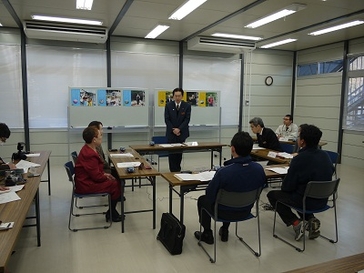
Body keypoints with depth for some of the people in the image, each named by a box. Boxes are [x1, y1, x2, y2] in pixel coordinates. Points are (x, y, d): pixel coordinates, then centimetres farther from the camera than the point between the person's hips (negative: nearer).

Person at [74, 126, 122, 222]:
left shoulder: (88, 149, 6)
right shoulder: (90, 155, -28)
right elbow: (96, 176, -24)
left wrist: (105, 174, 8)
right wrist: (106, 177, -6)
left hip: (86, 180, 11)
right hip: (86, 186, -11)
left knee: (116, 181, 9)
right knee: (116, 185, -8)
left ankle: (112, 211, 17)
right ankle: (111, 214, 9)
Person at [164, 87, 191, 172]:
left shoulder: (187, 106, 0)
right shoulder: (168, 105, 2)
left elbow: (187, 119, -5)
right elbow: (167, 119, 0)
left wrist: (179, 129, -15)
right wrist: (173, 130, -10)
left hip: (182, 133, 0)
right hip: (171, 133, 0)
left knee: (179, 153, 5)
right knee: (172, 153, -1)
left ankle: (177, 169, 18)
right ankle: (173, 171, 4)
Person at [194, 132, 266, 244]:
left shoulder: (223, 172, -34)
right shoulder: (259, 169, -19)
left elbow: (210, 195, -20)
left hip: (225, 213, -5)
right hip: (246, 211, 5)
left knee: (202, 200, 25)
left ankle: (207, 234, 36)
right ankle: (225, 231, 46)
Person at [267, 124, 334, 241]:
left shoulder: (299, 159, -25)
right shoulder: (325, 156, -3)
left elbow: (287, 187, -17)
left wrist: (283, 186, 8)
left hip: (307, 201, -7)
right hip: (322, 200, 7)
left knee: (272, 195, 12)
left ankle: (296, 223, 1)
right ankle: (311, 219, 14)